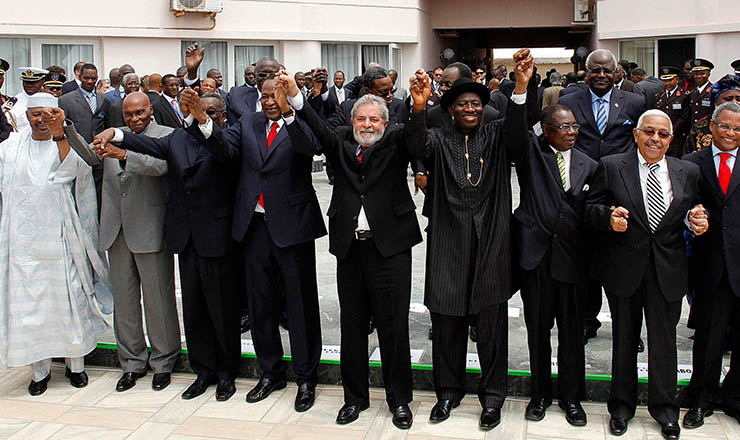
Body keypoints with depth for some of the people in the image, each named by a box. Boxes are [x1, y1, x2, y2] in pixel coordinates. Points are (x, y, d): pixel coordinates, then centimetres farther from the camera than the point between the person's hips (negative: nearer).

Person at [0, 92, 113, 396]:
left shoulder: (66, 144, 1)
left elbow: (70, 169, -21)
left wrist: (59, 133, -31)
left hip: (60, 237, -2)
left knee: (68, 298, 3)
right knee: (29, 301, 3)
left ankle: (75, 364, 17)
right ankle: (39, 369, 15)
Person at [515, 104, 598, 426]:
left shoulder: (588, 166, 10)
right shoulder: (531, 152, 3)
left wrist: (590, 258, 1)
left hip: (572, 258, 2)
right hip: (536, 254, -1)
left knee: (572, 332, 9)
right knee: (537, 329, 10)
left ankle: (571, 397, 25)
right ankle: (540, 393, 26)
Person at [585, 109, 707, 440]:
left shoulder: (688, 173, 7)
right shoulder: (611, 167, -1)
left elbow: (695, 214, 12)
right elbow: (591, 207, -2)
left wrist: (697, 223, -10)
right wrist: (608, 217, -22)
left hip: (668, 270, 2)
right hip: (623, 267, -1)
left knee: (664, 338, 8)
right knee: (624, 338, 11)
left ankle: (664, 408, 27)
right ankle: (622, 406, 27)